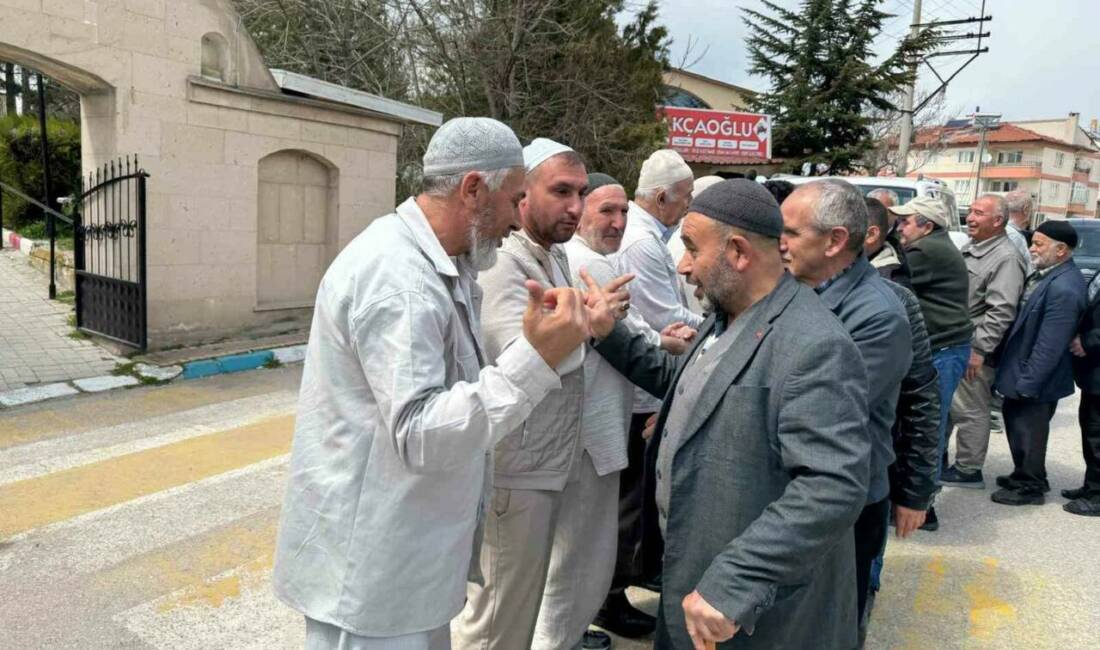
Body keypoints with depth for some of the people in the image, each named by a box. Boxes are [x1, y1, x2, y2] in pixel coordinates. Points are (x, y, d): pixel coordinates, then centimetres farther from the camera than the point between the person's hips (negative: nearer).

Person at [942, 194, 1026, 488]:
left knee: (970, 410, 2)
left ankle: (968, 470, 14)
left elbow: (1001, 312, -21)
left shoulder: (1006, 259, -15)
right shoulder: (969, 249, 14)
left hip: (972, 350, -9)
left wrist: (979, 349, -22)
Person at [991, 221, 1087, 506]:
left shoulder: (1064, 288, -27)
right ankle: (1024, 475, 39)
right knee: (1017, 424, 22)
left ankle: (1029, 487, 26)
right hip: (1020, 370, 9)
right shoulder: (1044, 274, 4)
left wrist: (1027, 383, -21)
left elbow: (1050, 346, -27)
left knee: (1027, 431, 7)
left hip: (1035, 380, -9)